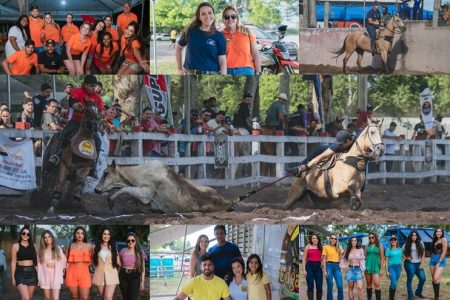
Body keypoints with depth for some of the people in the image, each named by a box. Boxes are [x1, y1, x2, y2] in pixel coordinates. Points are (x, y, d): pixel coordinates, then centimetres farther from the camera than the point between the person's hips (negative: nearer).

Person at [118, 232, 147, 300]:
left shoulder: (140, 252, 1)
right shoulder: (123, 251, 6)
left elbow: (143, 268, 4)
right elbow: (120, 265, 14)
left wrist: (142, 281, 0)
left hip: (134, 277, -3)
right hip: (123, 276, 3)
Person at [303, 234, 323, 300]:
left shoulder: (320, 248, 12)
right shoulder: (308, 246, 4)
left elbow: (322, 259, 14)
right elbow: (304, 259, 2)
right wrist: (304, 270, -6)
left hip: (318, 267, 3)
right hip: (310, 266, -3)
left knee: (319, 286, 1)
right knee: (310, 286, -2)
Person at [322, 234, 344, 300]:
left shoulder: (339, 247, 12)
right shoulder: (326, 247, 3)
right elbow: (324, 259, 1)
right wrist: (324, 271, -6)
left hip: (337, 267, 2)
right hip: (329, 266, -2)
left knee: (340, 286, -7)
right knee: (330, 286, 0)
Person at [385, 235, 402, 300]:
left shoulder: (400, 249, 11)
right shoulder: (388, 249, 0)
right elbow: (386, 261, -1)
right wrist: (387, 271, -6)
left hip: (398, 267, 4)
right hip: (391, 267, -4)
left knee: (395, 283, 6)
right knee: (394, 283, -15)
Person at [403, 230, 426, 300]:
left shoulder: (420, 243, 4)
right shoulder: (407, 244, -1)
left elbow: (423, 254, 5)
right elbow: (402, 252, 5)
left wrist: (422, 263, -2)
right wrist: (405, 257, -14)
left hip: (418, 264, 3)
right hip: (410, 263, -2)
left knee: (423, 278, -2)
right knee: (409, 279, 1)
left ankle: (418, 292, 23)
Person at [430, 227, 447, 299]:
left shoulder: (443, 239, -9)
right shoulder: (435, 240, 13)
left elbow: (444, 252, -13)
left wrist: (439, 262, -15)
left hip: (441, 260, -8)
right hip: (433, 259, 8)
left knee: (436, 278, -19)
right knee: (433, 279, 6)